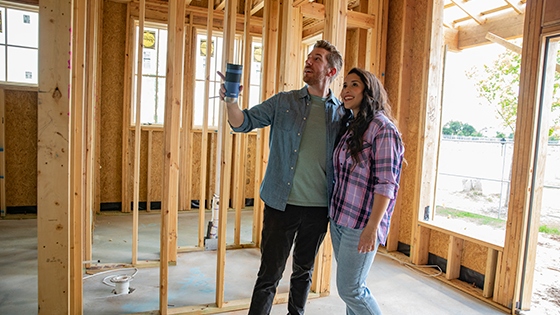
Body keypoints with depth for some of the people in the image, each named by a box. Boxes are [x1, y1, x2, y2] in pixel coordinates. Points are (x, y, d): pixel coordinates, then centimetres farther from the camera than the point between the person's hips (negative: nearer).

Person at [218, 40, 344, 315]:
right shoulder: (284, 102, 3)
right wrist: (230, 101, -22)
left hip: (318, 209, 2)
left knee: (304, 271, 19)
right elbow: (244, 122, -1)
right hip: (281, 203, -1)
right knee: (270, 273, 3)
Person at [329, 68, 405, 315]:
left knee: (349, 289, 0)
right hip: (338, 218, 8)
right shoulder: (349, 126, 13)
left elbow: (386, 183, -19)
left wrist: (372, 227, -23)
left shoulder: (382, 128, -13)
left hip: (361, 223, -8)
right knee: (350, 285, 16)